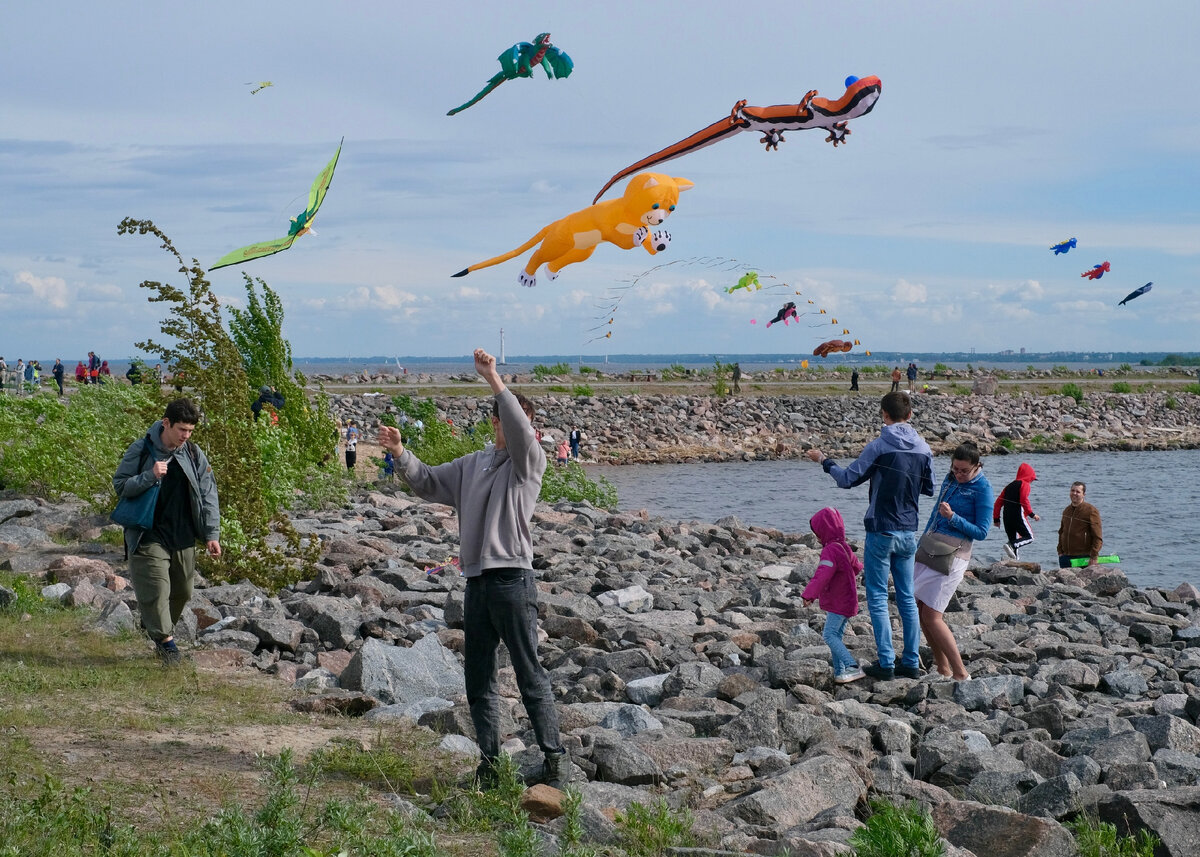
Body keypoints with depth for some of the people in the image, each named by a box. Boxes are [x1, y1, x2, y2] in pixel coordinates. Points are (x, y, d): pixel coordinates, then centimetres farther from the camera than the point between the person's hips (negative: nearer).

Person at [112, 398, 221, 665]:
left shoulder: (194, 454, 1)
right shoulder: (141, 450, -7)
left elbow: (208, 495, 5)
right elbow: (120, 485, -6)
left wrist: (212, 534, 0)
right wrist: (150, 477, -22)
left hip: (184, 537, 4)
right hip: (149, 535, -4)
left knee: (182, 590, 13)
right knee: (155, 588, -10)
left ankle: (154, 625, 36)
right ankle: (165, 639, 3)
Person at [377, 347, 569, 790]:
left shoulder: (529, 461, -2)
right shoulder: (472, 464, 17)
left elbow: (521, 429, -21)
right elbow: (429, 482, 21)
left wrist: (493, 379, -25)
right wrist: (400, 454, 4)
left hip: (513, 579, -7)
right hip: (476, 582, 7)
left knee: (530, 675, -4)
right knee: (478, 681, 10)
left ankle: (555, 758, 3)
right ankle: (489, 762, 18)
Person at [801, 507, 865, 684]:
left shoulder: (830, 551, -19)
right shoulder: (845, 548, 13)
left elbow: (822, 575, -30)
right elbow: (857, 566, 30)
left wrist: (809, 594, -28)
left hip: (838, 603, -10)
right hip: (848, 601, 10)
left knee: (830, 634, -13)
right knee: (836, 635, 12)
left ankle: (852, 667, -22)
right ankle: (840, 672, 12)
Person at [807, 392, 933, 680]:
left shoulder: (879, 446, -13)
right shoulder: (924, 449, 2)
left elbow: (847, 479, -9)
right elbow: (929, 489, 12)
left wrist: (824, 461, 7)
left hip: (881, 532, -5)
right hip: (908, 532, 5)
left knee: (878, 597, 1)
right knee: (907, 598, 12)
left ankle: (886, 663, -1)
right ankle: (911, 662, 13)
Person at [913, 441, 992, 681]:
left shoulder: (982, 488, -10)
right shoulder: (950, 479, 10)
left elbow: (981, 532, -11)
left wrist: (952, 517, -21)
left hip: (953, 555, -8)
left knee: (931, 615, -12)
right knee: (920, 607, 6)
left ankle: (960, 674, -6)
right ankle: (942, 667, 16)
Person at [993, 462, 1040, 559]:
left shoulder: (1009, 486, 22)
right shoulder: (1025, 485, 1)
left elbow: (998, 502, 19)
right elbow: (1024, 500, -15)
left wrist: (996, 518, 21)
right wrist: (1032, 514, -12)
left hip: (1006, 518, 7)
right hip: (1018, 516, -7)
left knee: (1013, 539, 13)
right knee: (1029, 537, 1)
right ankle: (1012, 545, -23)